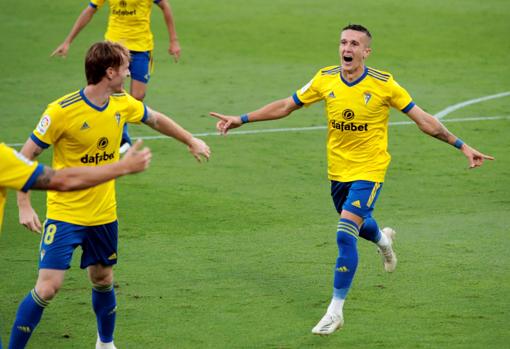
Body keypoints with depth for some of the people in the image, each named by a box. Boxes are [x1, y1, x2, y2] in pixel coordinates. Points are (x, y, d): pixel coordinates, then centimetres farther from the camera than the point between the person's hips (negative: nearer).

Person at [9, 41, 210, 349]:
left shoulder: (123, 104, -2)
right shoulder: (62, 111, -20)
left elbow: (156, 119, 20)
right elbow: (26, 156, -13)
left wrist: (192, 141, 29)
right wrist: (24, 205, -19)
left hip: (104, 215, 6)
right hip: (64, 216, -6)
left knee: (103, 280, 17)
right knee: (48, 286, -13)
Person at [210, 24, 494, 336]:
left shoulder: (383, 84, -15)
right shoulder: (325, 80, -6)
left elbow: (424, 120, -8)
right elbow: (285, 106, 5)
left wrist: (462, 146, -9)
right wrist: (241, 120, 4)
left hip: (369, 171, -5)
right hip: (337, 171, 5)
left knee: (345, 236, -18)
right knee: (359, 225, 25)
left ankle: (336, 310, -7)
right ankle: (383, 240, 64)